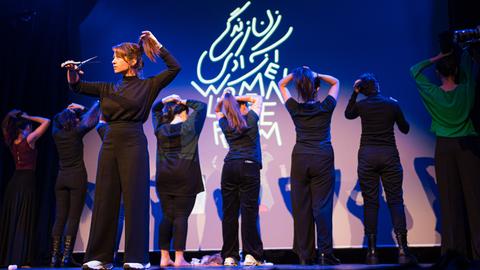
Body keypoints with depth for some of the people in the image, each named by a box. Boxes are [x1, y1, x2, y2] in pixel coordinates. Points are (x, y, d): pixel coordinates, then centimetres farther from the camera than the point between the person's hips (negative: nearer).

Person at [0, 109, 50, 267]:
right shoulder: (29, 139, -9)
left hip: (14, 182, 6)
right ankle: (21, 259, -7)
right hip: (27, 181, -6)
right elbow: (46, 121, -5)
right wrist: (29, 118, 0)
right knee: (24, 221, -5)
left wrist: (15, 118, 14)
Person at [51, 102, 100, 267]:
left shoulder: (56, 133, 6)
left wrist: (75, 109, 25)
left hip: (62, 178, 5)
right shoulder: (76, 132, -6)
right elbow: (92, 120, 6)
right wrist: (97, 105, 20)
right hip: (77, 176, -5)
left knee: (60, 217, 5)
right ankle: (66, 258, -9)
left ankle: (54, 258, 2)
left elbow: (56, 119, 28)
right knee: (73, 218, -5)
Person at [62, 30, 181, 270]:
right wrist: (72, 71, 0)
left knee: (135, 199, -4)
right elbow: (77, 87, 19)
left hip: (133, 144, -5)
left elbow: (174, 68, -5)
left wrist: (156, 45, -3)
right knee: (104, 199, 5)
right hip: (110, 144, 5)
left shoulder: (147, 85, 3)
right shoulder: (109, 89, 15)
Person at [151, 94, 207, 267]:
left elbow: (155, 110, 29)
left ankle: (164, 257, 7)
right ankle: (179, 258, -6)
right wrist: (185, 102, 16)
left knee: (167, 216, 6)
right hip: (185, 177, -4)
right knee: (181, 216, -4)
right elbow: (201, 106, 12)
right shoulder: (190, 126, 1)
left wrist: (166, 100, 18)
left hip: (164, 177, 4)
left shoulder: (161, 129, 11)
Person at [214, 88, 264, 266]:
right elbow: (257, 98, 26)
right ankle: (250, 255, -5)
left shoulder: (225, 124, 14)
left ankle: (229, 256, 3)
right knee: (249, 211, -4)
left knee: (229, 213, 1)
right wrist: (238, 98, 16)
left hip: (229, 167, 3)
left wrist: (224, 98, 21)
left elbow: (217, 111, 36)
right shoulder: (251, 119, 8)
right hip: (249, 167, -2)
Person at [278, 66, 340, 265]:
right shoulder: (326, 107, -1)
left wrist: (296, 73, 5)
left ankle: (305, 256, 6)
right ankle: (325, 254, -5)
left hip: (300, 159, 1)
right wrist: (316, 76, 5)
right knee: (322, 206, -2)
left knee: (301, 207, 4)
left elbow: (281, 84, 17)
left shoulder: (294, 108, 1)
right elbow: (335, 82, 17)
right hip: (323, 159, -1)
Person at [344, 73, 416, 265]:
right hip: (389, 155, 0)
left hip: (367, 155, 0)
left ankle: (372, 252, 1)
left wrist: (354, 93, 19)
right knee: (395, 201, 2)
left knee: (370, 202, 2)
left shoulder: (361, 105, 2)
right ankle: (402, 250, -6)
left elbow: (348, 114, 25)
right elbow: (405, 129, 14)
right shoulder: (392, 104, 2)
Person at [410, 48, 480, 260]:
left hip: (444, 147, 0)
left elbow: (414, 71, 10)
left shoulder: (432, 93, -3)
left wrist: (435, 58, 7)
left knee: (450, 196, 1)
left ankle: (453, 246, 3)